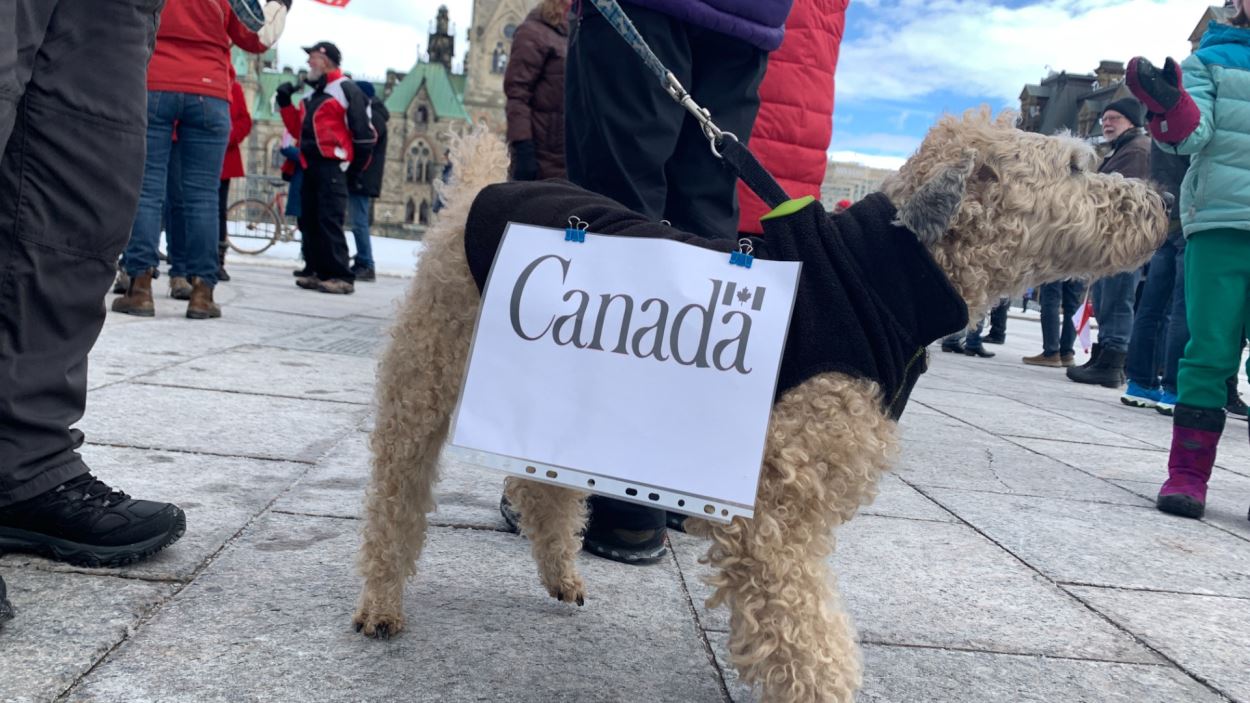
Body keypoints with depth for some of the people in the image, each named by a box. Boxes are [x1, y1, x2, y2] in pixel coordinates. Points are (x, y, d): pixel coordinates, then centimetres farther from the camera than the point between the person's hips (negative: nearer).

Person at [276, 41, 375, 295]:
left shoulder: (346, 89, -5)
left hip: (332, 165, -9)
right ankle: (321, 272, 13)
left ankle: (342, 277, -14)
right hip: (310, 166, 9)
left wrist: (355, 168, -8)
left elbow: (363, 132, -9)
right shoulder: (312, 94, 23)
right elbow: (298, 129, 24)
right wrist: (285, 103, 13)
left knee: (329, 221, -15)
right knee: (309, 221, 8)